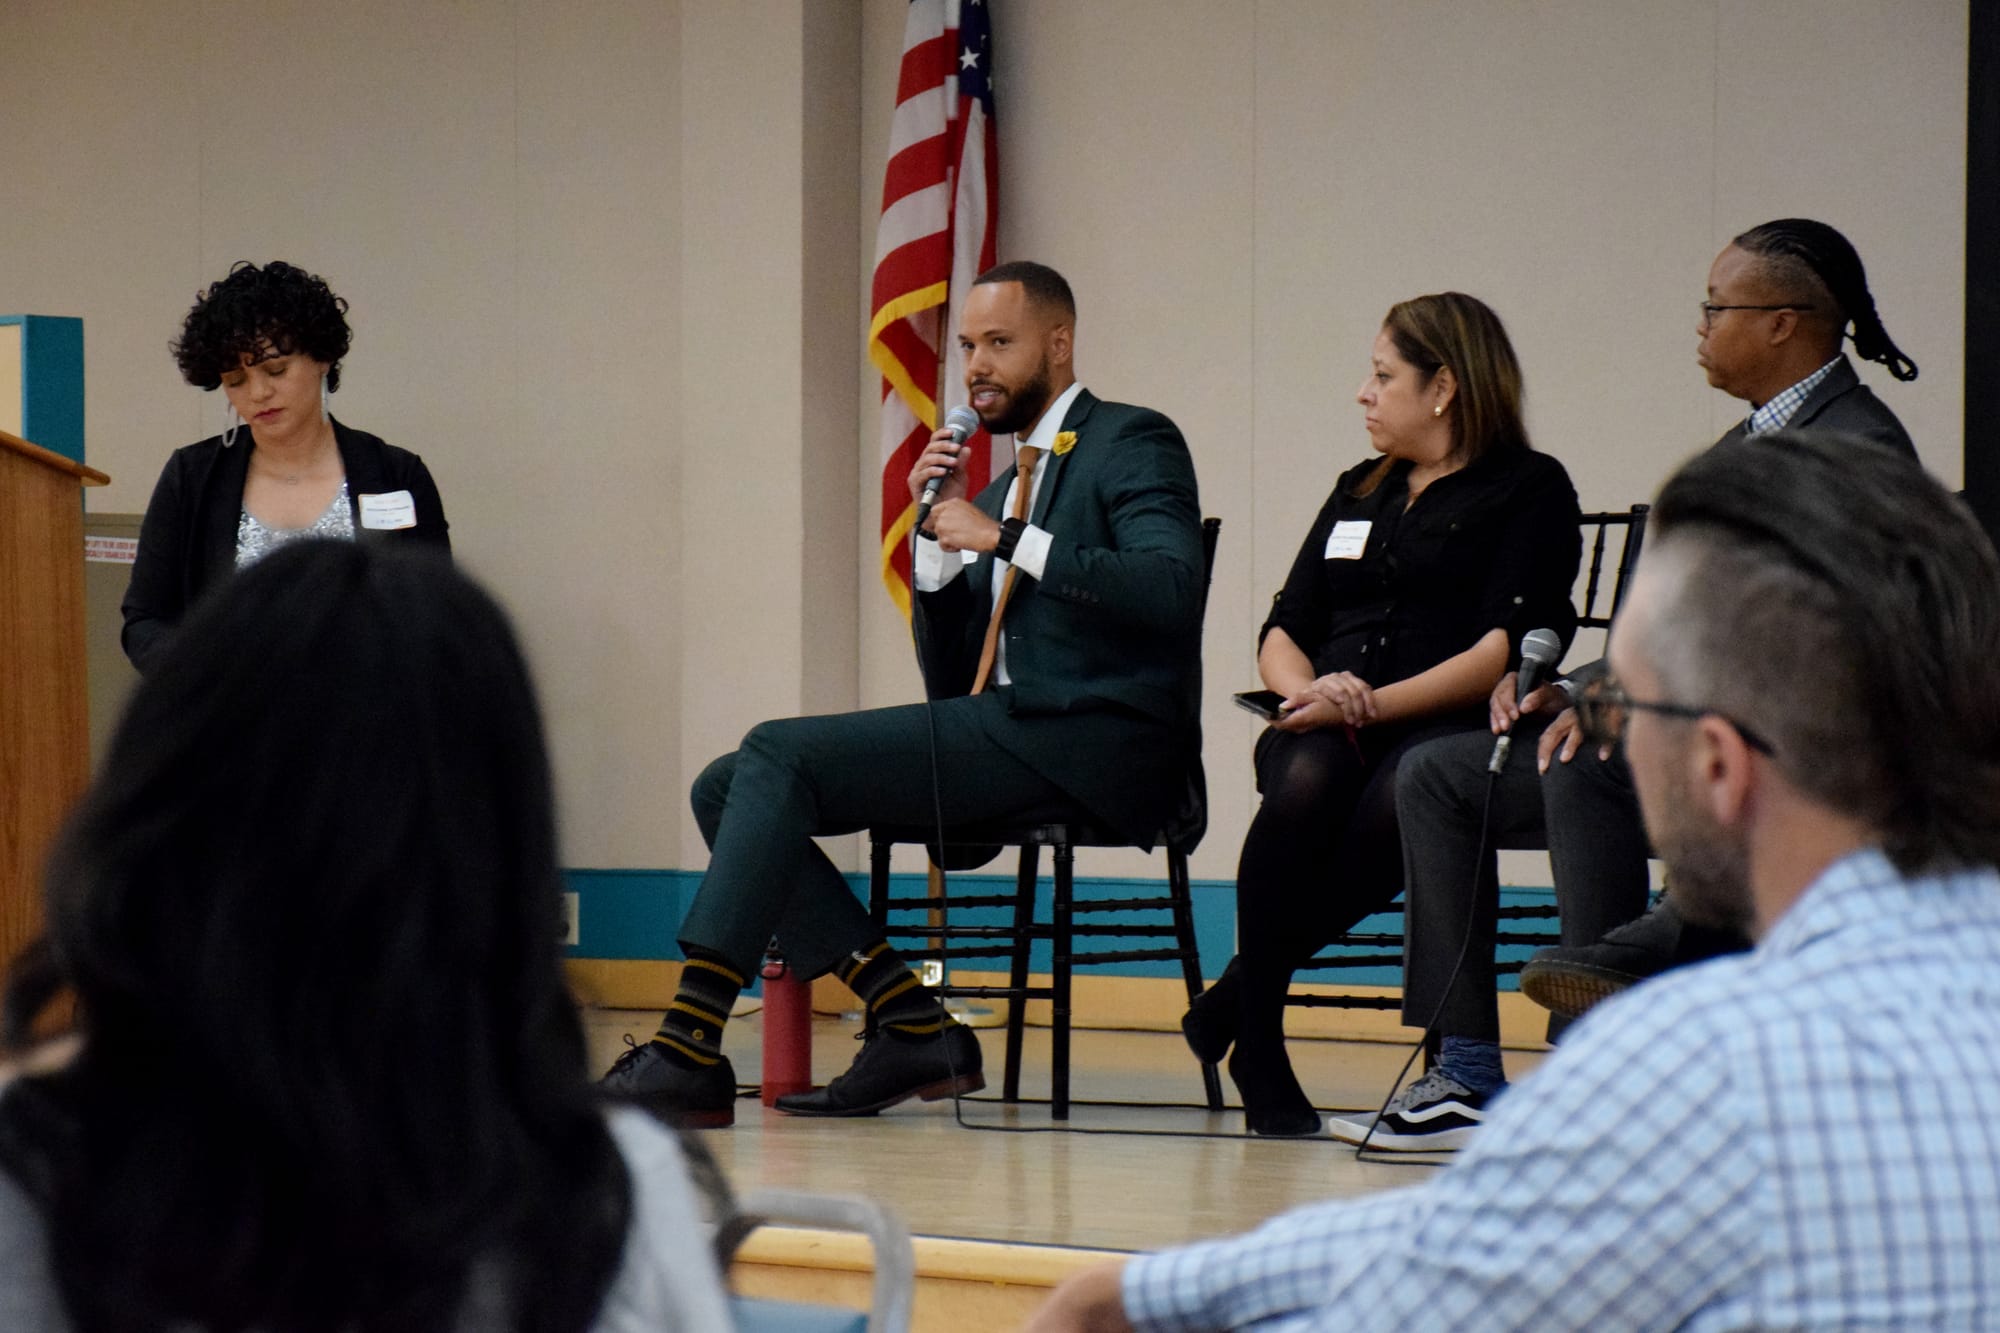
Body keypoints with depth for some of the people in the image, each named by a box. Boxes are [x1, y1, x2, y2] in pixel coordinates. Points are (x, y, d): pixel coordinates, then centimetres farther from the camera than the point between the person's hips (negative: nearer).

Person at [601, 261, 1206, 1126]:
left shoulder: (1133, 444, 2)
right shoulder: (999, 492, 26)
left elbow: (1172, 586, -18)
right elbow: (951, 683, 20)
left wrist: (1006, 542, -16)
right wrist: (937, 536, 8)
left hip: (1089, 742, -9)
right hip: (1008, 742, 9)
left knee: (778, 755, -19)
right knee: (727, 788, -1)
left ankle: (691, 1051, -24)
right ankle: (911, 1027, -8)